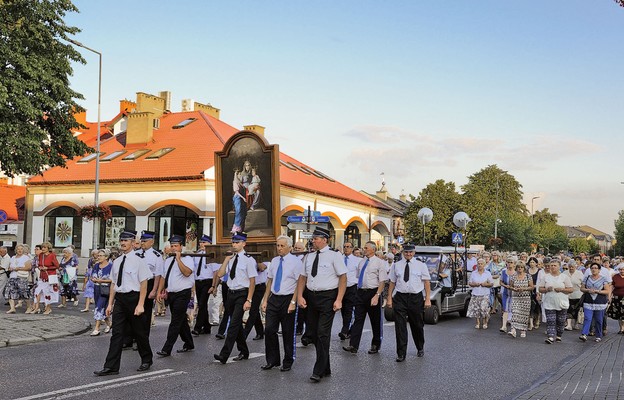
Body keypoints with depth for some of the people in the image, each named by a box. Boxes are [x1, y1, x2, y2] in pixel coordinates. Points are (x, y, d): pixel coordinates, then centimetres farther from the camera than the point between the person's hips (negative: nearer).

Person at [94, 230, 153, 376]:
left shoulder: (138, 261, -9)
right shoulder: (117, 262, 9)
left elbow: (143, 284, -10)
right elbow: (113, 283, 14)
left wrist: (140, 305, -15)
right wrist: (110, 303, 11)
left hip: (133, 298, -5)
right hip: (119, 299, 5)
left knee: (139, 331, 9)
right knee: (117, 333, 2)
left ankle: (146, 360, 28)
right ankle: (111, 367, 4)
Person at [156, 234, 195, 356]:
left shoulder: (187, 259, -8)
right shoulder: (168, 260, 14)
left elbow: (187, 273, -26)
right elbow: (163, 277, 16)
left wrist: (178, 259, -27)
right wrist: (160, 291, 8)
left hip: (183, 294, -8)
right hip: (171, 294, 8)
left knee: (175, 322, -7)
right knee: (181, 321, 16)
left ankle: (167, 349, -6)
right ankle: (188, 344, 29)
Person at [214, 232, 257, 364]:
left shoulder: (248, 259, -10)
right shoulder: (231, 258, 9)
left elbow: (252, 281, -11)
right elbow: (220, 274, 5)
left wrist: (249, 300, -16)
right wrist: (227, 259, -3)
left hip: (241, 294, -7)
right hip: (231, 293, 7)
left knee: (234, 324, -13)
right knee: (237, 324, 16)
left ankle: (224, 355, -13)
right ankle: (243, 352, 30)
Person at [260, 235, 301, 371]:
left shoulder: (295, 261, -8)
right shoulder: (274, 261, 10)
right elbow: (270, 281, 15)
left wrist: (293, 302, -18)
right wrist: (265, 300, 10)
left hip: (287, 299, -5)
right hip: (273, 299, 5)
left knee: (288, 333, 5)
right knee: (269, 330, 2)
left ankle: (288, 362, 20)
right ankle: (272, 360, 17)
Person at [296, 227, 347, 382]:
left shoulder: (334, 255, -6)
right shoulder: (309, 256, 11)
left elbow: (343, 277, -9)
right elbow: (303, 277, 13)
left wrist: (339, 300, -16)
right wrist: (300, 296, 0)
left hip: (328, 297, -7)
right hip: (311, 297, 7)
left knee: (323, 333, -8)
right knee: (311, 333, 10)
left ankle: (319, 371, 1)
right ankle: (326, 368, 25)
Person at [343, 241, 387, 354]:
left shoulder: (379, 262, -6)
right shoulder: (361, 262, 11)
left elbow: (382, 281, -11)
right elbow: (357, 277, 20)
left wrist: (377, 296, -20)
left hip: (373, 293, -5)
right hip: (360, 292, 5)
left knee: (375, 321, 8)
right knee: (358, 319, 0)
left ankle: (375, 345, 21)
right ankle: (353, 345, -3)